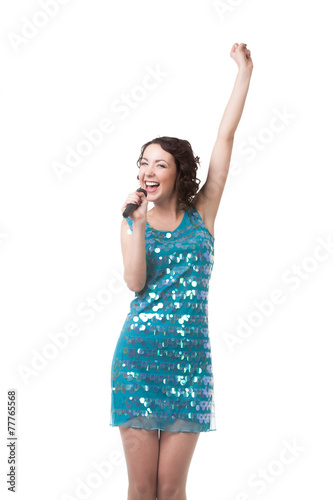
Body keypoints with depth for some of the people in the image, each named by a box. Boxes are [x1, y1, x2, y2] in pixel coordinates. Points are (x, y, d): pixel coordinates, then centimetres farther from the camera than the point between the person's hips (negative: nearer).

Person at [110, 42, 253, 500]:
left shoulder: (202, 213, 6)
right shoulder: (132, 222, 9)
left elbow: (226, 137, 4)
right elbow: (135, 282, -6)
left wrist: (245, 71, 5)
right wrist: (138, 223, -13)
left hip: (190, 356, 0)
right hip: (138, 353, 0)